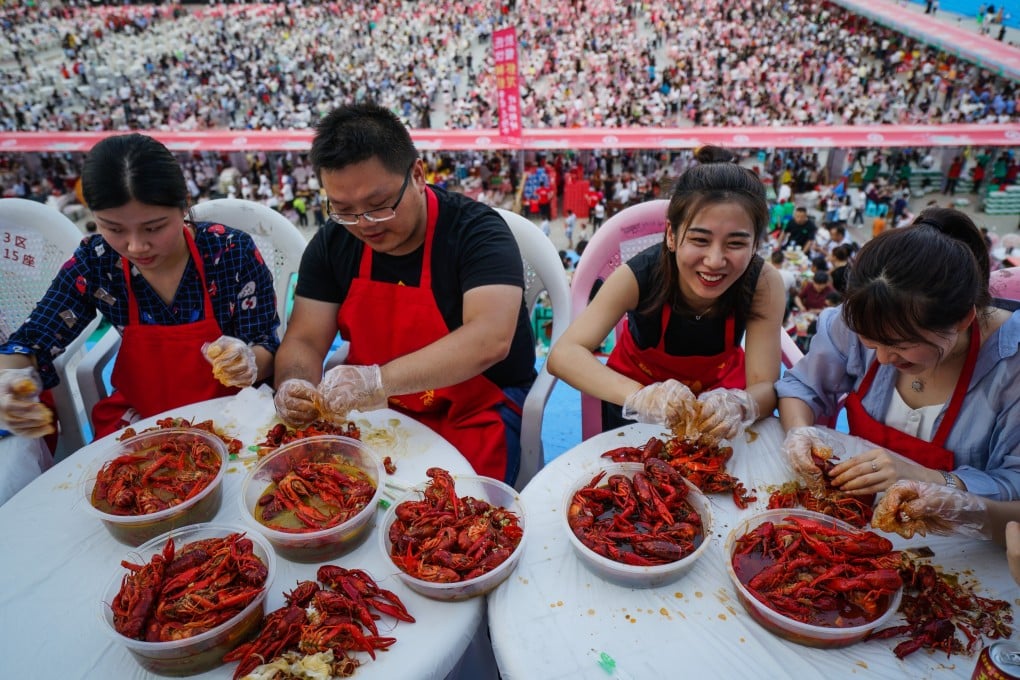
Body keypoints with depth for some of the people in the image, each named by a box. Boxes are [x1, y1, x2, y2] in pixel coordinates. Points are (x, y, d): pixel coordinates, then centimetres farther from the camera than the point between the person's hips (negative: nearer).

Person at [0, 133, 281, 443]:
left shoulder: (232, 252, -17)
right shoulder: (95, 262, -9)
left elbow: (268, 350, -11)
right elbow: (31, 344, -2)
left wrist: (248, 364, -35)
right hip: (135, 422, 3)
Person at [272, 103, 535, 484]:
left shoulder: (476, 231, -17)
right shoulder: (332, 243, 0)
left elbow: (490, 338, -32)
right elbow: (304, 340, 0)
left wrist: (378, 380, -40)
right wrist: (293, 387, -23)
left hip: (474, 414, -4)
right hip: (376, 412, 5)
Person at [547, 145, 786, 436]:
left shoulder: (765, 284, -27)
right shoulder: (639, 275, -31)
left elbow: (764, 385, -26)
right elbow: (563, 355, -38)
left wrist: (738, 406, -50)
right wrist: (641, 397, -55)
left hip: (720, 386, 2)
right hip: (639, 386, -2)